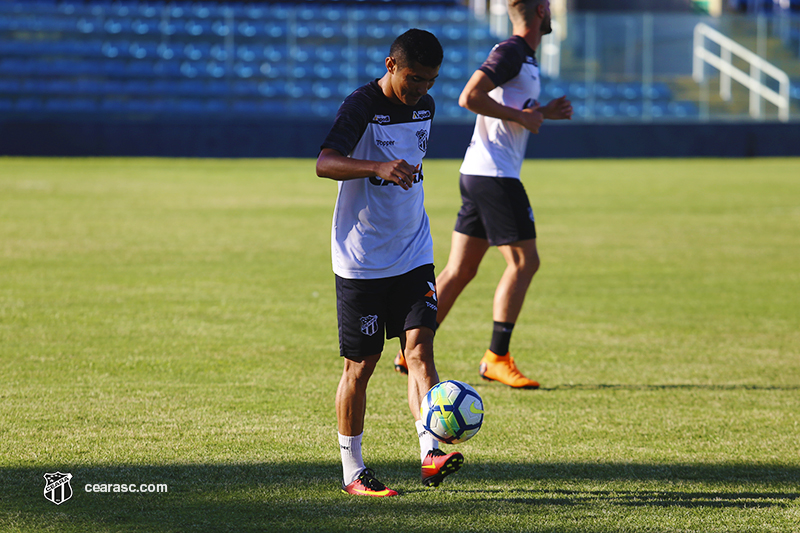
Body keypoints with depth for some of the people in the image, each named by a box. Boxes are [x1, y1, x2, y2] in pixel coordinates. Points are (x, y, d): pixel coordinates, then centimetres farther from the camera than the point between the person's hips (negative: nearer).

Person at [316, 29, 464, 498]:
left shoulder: (424, 107, 6)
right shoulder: (362, 106, -15)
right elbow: (325, 163, -31)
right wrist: (379, 167, -46)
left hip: (413, 254, 5)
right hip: (361, 260, -5)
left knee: (420, 348, -11)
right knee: (361, 365, 1)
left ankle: (430, 454, -20)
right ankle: (353, 472, 12)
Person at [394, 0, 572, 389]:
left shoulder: (523, 56, 18)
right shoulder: (510, 52, -13)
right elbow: (470, 97, -23)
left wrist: (544, 113, 17)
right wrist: (521, 116, -18)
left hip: (477, 173, 10)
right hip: (495, 176, -10)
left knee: (460, 270, 10)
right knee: (524, 262, -7)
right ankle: (496, 358, -4)